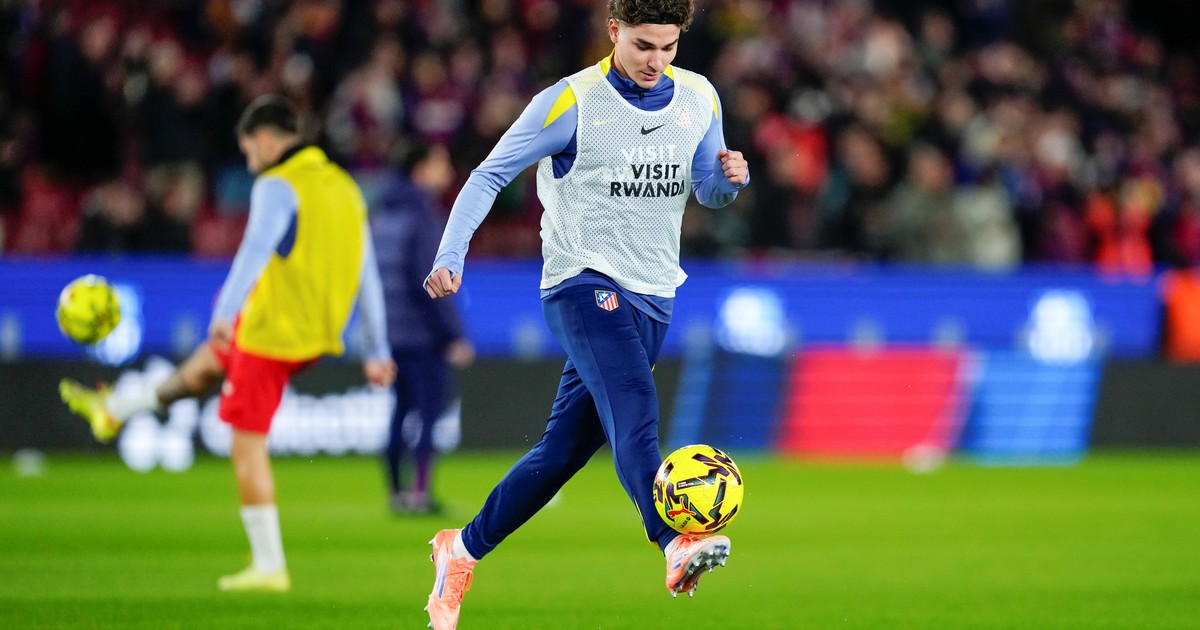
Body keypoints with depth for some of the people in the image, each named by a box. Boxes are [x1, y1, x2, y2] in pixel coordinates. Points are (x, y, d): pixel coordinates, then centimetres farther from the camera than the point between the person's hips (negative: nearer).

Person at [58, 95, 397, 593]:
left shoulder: (277, 187, -13)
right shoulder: (343, 187, 11)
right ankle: (113, 411, 49)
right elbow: (367, 275, 14)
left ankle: (269, 566, 0)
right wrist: (377, 351, 18)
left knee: (247, 444, 0)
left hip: (272, 332, -8)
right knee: (211, 360, 30)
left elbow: (257, 250, -30)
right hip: (318, 335, 8)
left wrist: (225, 313, -41)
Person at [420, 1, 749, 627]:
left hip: (652, 296, 6)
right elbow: (489, 175, -4)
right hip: (583, 285, -6)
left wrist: (730, 176, -6)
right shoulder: (571, 102, -8)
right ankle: (677, 546, -48)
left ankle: (463, 550, 26)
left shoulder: (699, 98, 8)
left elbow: (708, 191, 19)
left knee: (564, 449, 9)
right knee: (633, 409, -30)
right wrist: (450, 256, -16)